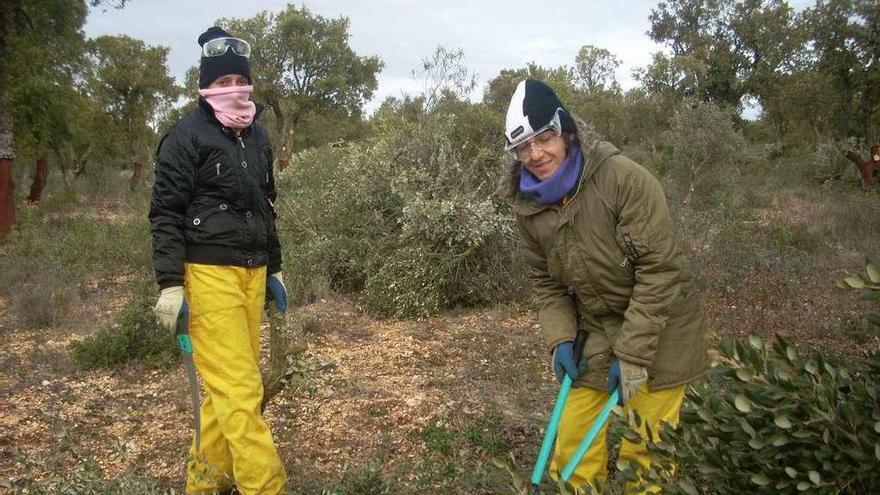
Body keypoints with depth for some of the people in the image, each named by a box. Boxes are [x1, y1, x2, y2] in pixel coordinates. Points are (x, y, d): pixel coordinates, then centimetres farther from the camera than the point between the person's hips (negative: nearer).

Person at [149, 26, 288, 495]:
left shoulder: (257, 136, 17)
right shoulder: (186, 135, -3)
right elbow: (165, 213, -7)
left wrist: (273, 270, 23)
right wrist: (170, 284, -13)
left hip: (252, 273, 7)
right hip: (209, 273, -7)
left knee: (231, 383, 8)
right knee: (239, 387, -9)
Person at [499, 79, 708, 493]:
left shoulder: (625, 178, -21)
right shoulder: (529, 206, -4)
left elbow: (659, 269, -21)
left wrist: (633, 355, -20)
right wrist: (560, 339, -7)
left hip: (658, 330, -4)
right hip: (596, 333, 5)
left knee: (643, 452, 2)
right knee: (572, 450, 8)